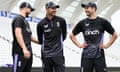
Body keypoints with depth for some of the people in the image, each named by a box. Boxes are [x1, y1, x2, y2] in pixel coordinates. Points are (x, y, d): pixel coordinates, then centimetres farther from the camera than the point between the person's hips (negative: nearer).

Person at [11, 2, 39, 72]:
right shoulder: (18, 19, -4)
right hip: (20, 52, -10)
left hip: (28, 52, 10)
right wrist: (24, 49, -27)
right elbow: (18, 34, -17)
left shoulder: (25, 21, 24)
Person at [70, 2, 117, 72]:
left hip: (99, 55, -1)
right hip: (86, 56, 1)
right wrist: (79, 44, 5)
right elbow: (72, 35, 16)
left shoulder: (103, 22, 1)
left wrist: (107, 45, 1)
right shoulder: (82, 23, 5)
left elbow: (114, 35, 8)